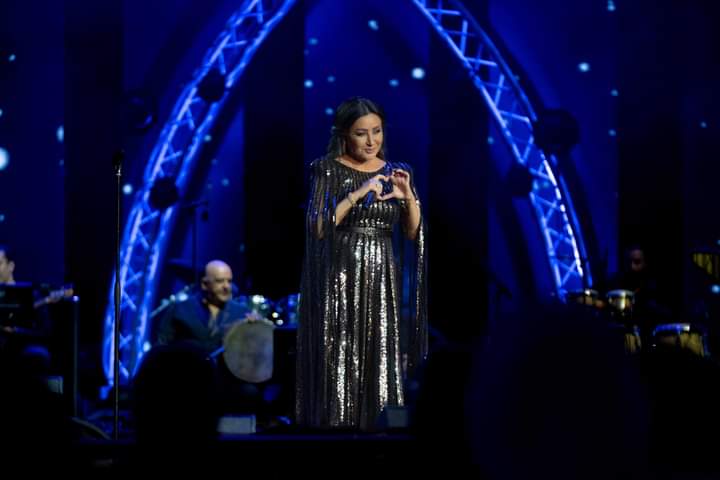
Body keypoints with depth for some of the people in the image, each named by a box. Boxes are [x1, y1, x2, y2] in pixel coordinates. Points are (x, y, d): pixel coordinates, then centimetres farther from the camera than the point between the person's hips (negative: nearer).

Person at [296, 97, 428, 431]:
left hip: (381, 279, 3)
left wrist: (409, 197, -11)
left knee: (380, 362, -1)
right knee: (338, 362, -8)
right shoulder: (328, 169, -1)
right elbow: (317, 227, -11)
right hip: (340, 278, -3)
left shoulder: (396, 172, 10)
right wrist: (357, 195, -18)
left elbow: (414, 233, 6)